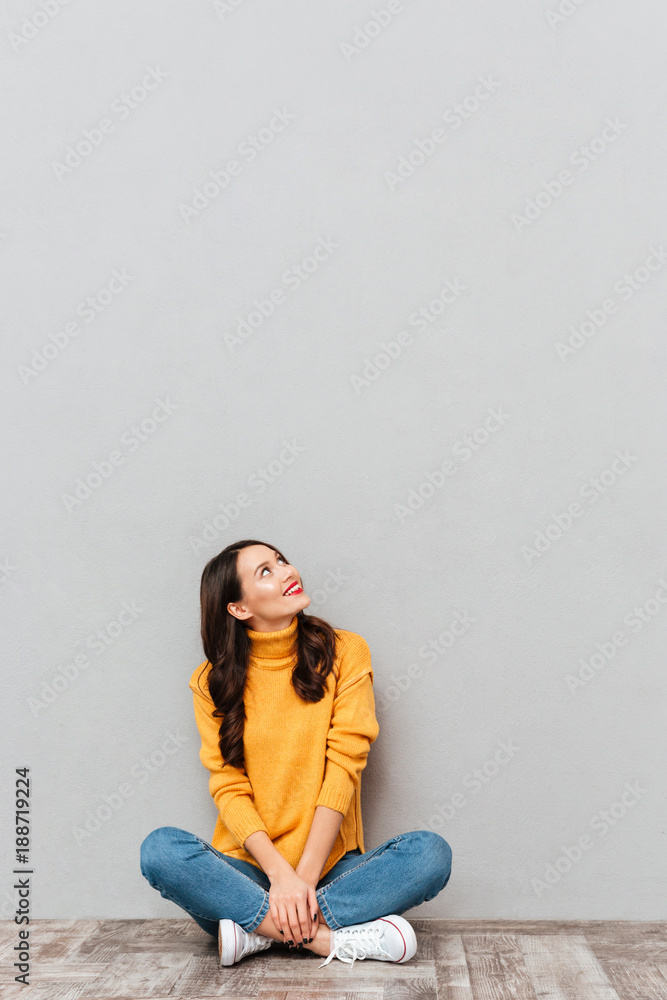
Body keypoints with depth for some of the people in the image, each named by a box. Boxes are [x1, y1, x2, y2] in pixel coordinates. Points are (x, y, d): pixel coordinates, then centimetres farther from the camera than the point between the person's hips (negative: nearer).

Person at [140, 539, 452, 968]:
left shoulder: (344, 652, -1)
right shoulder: (213, 681, 2)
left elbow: (343, 768, -8)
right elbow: (229, 788, -4)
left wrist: (305, 876, -15)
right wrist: (279, 872, -19)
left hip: (330, 866, 0)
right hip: (249, 868, 1)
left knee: (432, 852, -25)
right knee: (160, 849, -27)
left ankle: (260, 929, -19)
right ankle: (334, 939, -23)